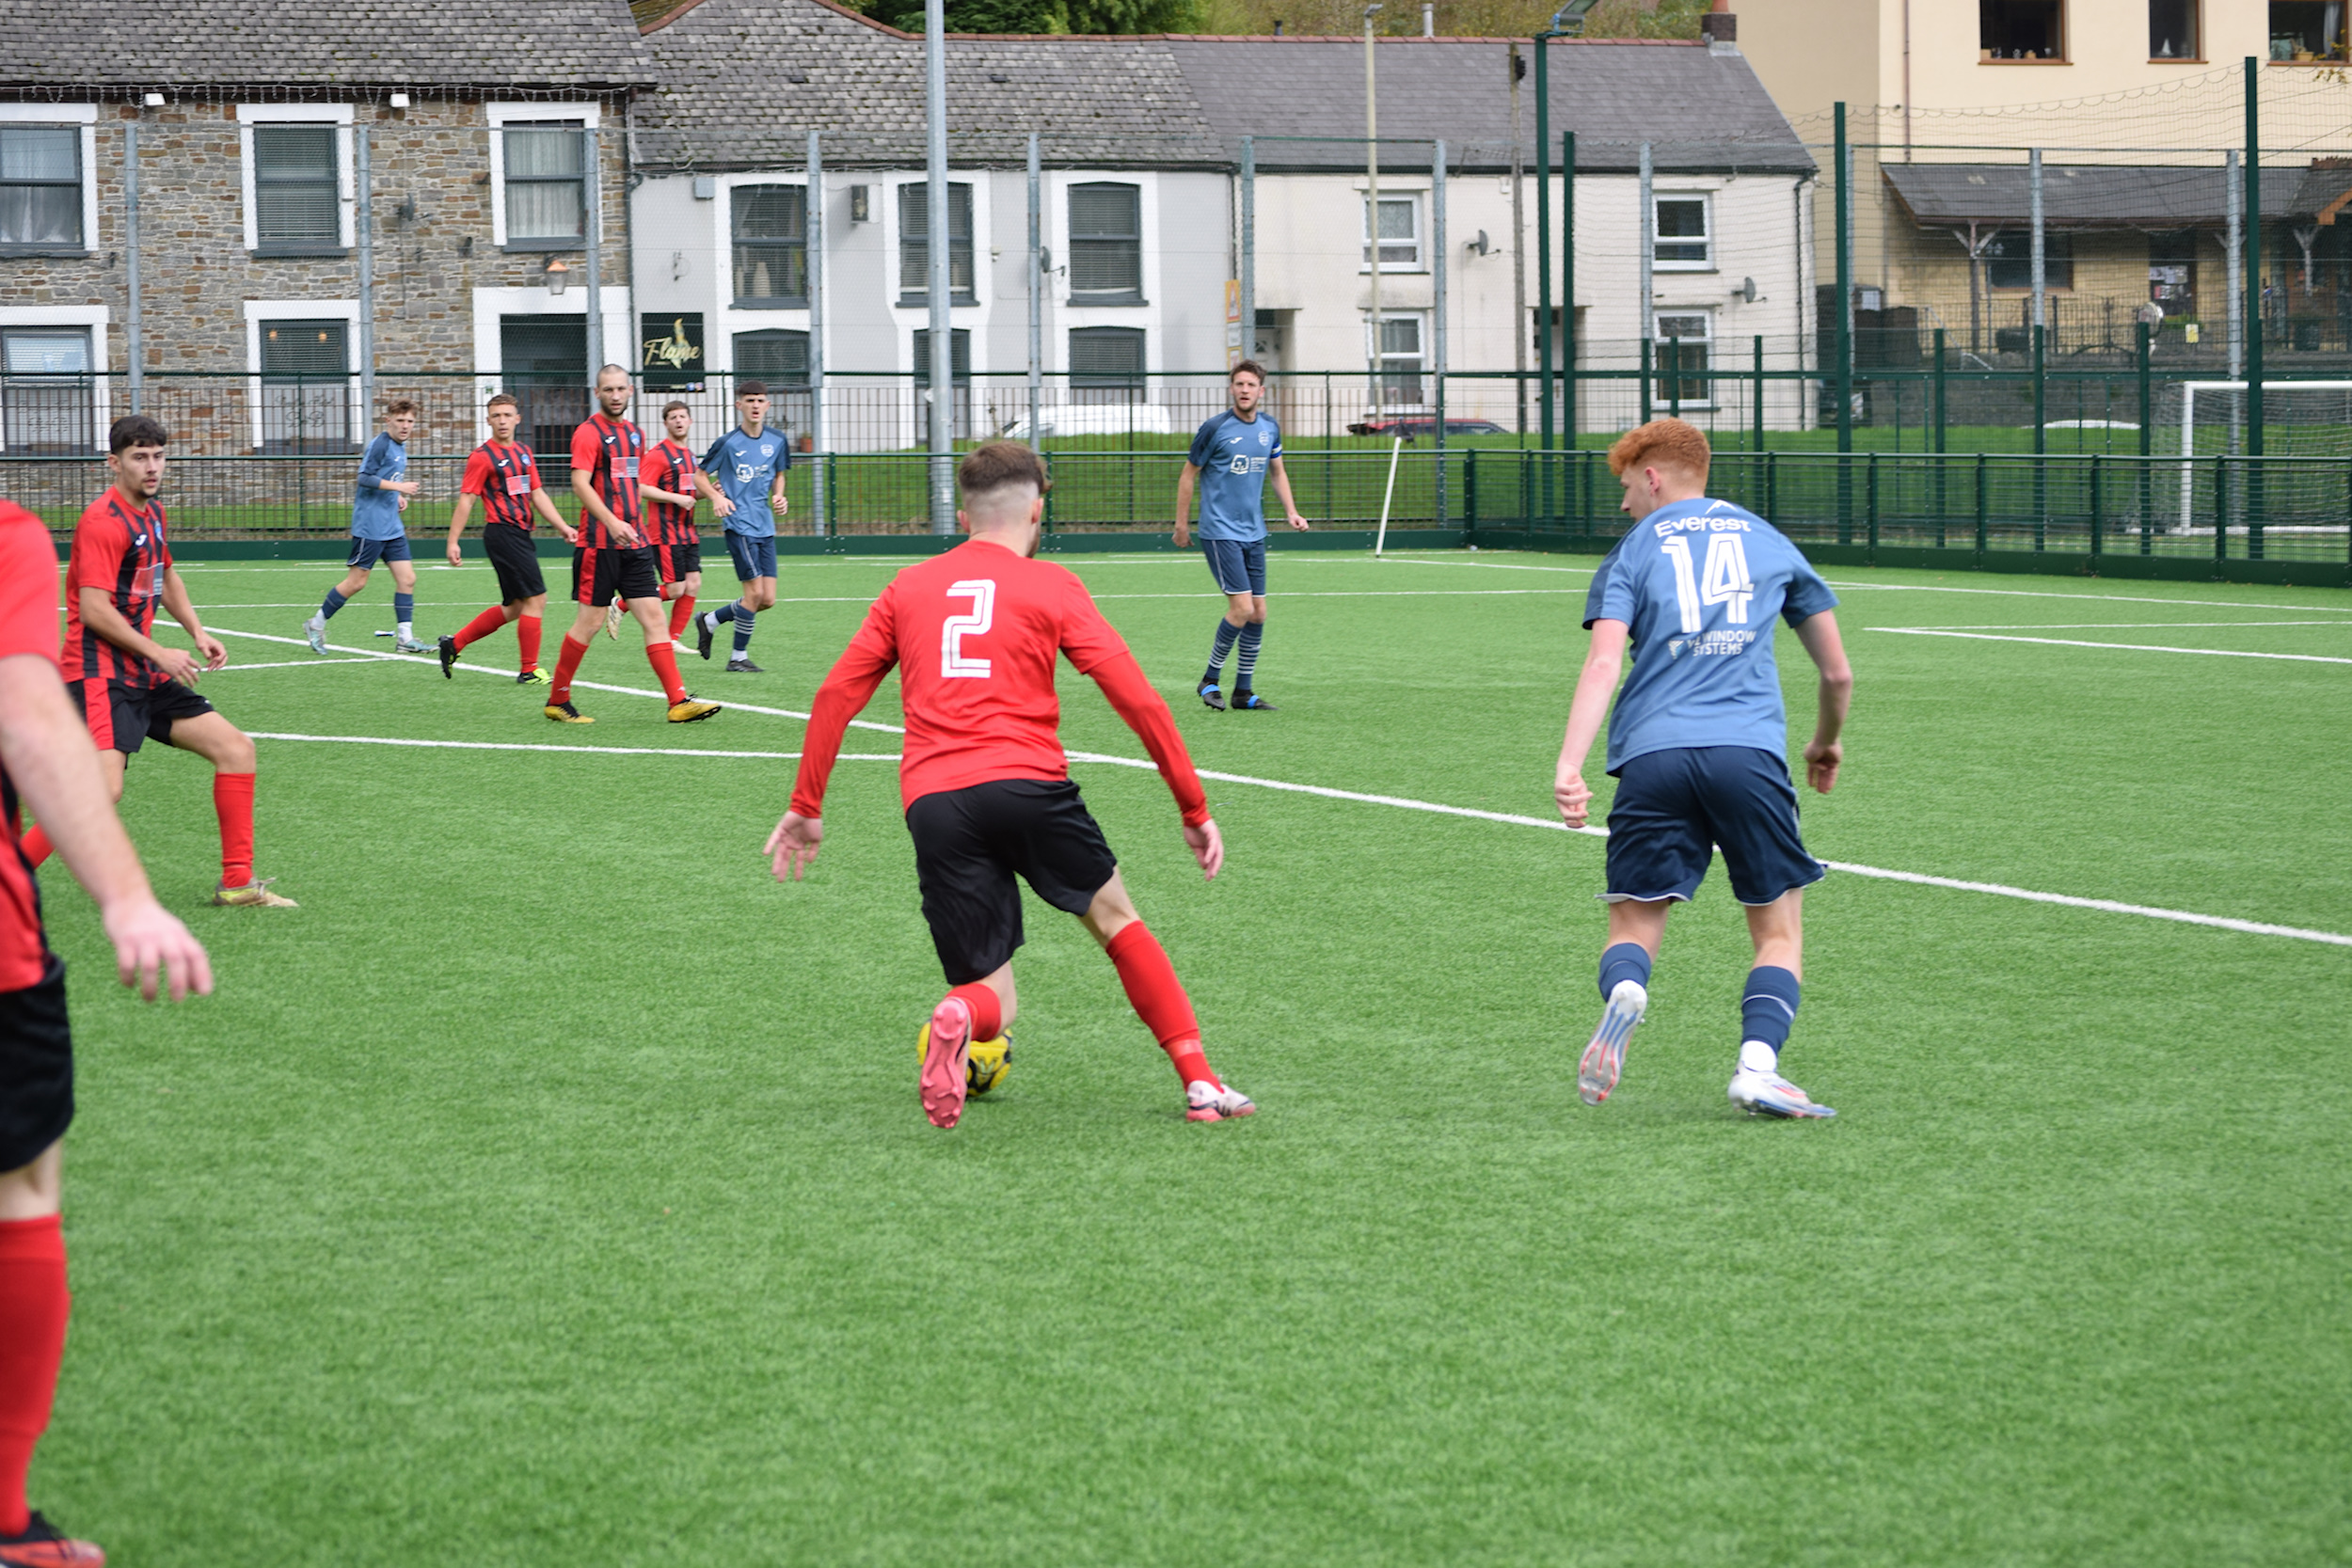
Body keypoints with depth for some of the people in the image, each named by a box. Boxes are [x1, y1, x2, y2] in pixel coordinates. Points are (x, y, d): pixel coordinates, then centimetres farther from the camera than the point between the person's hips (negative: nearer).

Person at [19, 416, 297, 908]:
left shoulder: (152, 512, 14)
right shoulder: (103, 521, -15)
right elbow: (93, 610, -21)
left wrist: (198, 633, 15)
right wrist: (159, 654, -18)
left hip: (142, 674, 10)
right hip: (100, 674, -10)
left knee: (237, 750, 8)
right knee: (104, 788, -27)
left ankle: (237, 883, 14)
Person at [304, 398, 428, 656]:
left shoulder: (401, 447, 14)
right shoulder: (379, 445, -13)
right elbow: (365, 478, -20)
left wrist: (398, 497, 10)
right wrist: (398, 486, -23)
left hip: (392, 527, 8)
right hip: (369, 525, -8)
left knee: (407, 578, 0)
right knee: (357, 581, -2)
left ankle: (405, 637, 2)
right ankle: (316, 625, 13)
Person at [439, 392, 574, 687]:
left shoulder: (524, 453, 15)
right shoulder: (482, 457, -7)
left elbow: (537, 495, 19)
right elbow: (465, 500, -9)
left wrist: (562, 527, 10)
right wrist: (453, 541, -13)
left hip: (521, 535, 8)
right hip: (502, 533, -8)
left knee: (514, 607, 13)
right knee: (535, 599, -10)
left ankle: (454, 644, 22)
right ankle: (529, 671, -2)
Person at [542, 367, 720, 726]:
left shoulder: (634, 432, 16)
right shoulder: (589, 432, -8)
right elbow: (580, 484, -19)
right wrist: (612, 522, -31)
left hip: (634, 541, 7)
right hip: (599, 543, -7)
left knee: (654, 616, -2)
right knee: (589, 621, -3)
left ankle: (679, 702, -7)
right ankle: (557, 700, 11)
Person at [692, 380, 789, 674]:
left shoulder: (776, 440, 7)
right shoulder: (727, 443, -7)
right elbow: (701, 476, 2)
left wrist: (779, 497, 2)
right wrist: (717, 496, -17)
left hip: (765, 526, 6)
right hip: (739, 525, -6)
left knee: (767, 600, 3)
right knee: (755, 592, -13)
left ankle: (710, 622, 24)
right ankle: (738, 658, 1)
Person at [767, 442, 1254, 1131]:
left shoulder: (908, 588, 17)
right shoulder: (1051, 587, 8)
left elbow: (835, 696, 14)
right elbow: (1137, 699, 3)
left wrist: (806, 807, 21)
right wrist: (1195, 808, 9)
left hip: (933, 804, 2)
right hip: (1028, 784, -2)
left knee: (992, 1001, 8)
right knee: (1117, 920, 22)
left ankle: (960, 1016, -28)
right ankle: (1199, 1081, 15)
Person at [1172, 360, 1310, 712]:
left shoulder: (1270, 428, 7)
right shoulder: (1215, 429, -10)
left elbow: (1277, 472, 21)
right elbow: (1188, 475, -1)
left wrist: (1291, 512, 8)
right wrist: (1182, 525, 0)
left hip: (1254, 534, 6)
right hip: (1220, 533, -6)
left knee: (1258, 613, 5)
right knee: (1242, 607, -15)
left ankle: (1243, 691, 15)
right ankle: (1210, 679, 3)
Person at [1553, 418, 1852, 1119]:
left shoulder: (1632, 553, 13)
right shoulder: (1768, 541, 20)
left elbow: (1604, 663, -5)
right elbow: (1838, 673, 23)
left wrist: (1569, 765, -13)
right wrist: (1826, 742, 42)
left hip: (1652, 754, 0)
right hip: (1750, 751, 0)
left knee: (1634, 925, 8)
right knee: (1779, 931, 9)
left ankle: (1624, 994, -26)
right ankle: (1757, 1065, -14)